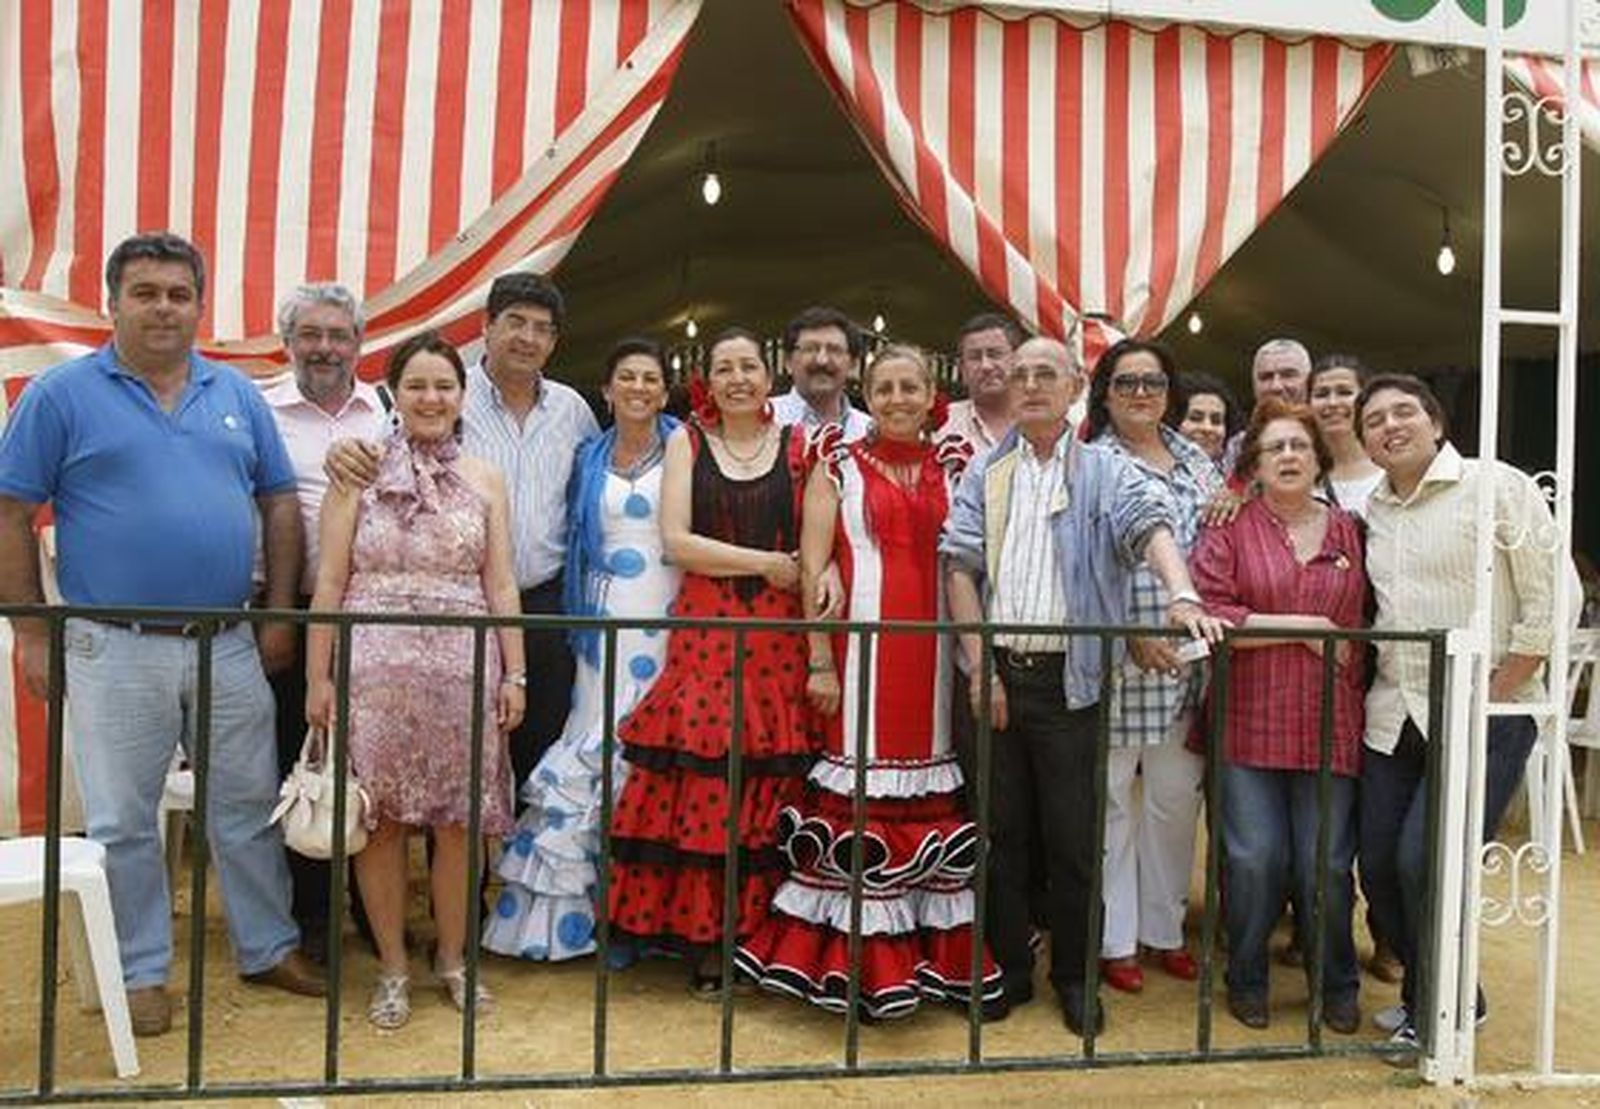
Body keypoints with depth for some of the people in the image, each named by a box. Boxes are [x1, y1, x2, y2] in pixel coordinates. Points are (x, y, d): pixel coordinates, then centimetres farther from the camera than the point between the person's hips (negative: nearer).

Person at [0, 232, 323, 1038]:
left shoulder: (237, 395, 8)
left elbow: (279, 504, 11)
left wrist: (280, 615, 6)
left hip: (230, 646, 3)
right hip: (116, 650, -3)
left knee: (249, 807, 12)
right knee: (122, 822, 8)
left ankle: (269, 947, 28)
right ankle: (139, 972, 24)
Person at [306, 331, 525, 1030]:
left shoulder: (483, 480, 10)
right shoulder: (360, 471, 4)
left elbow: (500, 587, 9)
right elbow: (329, 583, 2)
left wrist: (514, 673, 4)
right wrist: (318, 677, -3)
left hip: (462, 665, 1)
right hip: (375, 663, -1)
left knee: (457, 820, 5)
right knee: (381, 818, 3)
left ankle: (453, 958, 23)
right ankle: (392, 967, 19)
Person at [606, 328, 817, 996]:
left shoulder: (798, 445, 9)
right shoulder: (687, 441, 9)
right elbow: (676, 541, -2)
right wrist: (766, 563, -6)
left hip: (778, 638, 1)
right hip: (705, 632, 0)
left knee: (768, 786, 0)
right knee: (700, 786, -3)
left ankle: (758, 935, 13)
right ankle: (701, 943, 9)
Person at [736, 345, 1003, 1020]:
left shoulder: (952, 471, 15)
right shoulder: (839, 465, 5)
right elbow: (812, 565, -2)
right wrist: (820, 660, -9)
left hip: (931, 653, 3)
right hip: (861, 646, -3)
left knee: (928, 793, 7)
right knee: (862, 792, -2)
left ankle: (931, 949, 18)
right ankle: (859, 963, 7)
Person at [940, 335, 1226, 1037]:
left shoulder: (1106, 474, 5)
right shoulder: (985, 475, 9)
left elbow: (1152, 529, -12)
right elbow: (960, 567, 3)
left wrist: (1183, 596, -32)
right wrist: (981, 667, -5)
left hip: (1069, 678, -2)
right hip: (994, 671, 2)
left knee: (1074, 837, 4)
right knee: (1001, 830, 9)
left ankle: (1074, 976, 21)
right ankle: (1006, 969, 24)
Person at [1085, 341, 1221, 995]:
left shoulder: (1197, 463, 14)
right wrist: (1131, 637, -16)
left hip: (1189, 658, 5)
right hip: (1115, 659, -5)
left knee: (1176, 796, 12)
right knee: (1111, 800, 4)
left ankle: (1163, 928, 28)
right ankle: (1113, 939, 17)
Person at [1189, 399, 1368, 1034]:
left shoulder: (1348, 532, 12)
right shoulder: (1229, 530, 2)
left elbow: (1365, 621, 16)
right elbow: (1210, 613, -9)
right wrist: (1303, 627, -9)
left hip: (1329, 725, 2)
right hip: (1250, 722, -2)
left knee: (1326, 864, 4)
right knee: (1254, 859, -1)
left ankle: (1338, 987, 26)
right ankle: (1247, 982, 21)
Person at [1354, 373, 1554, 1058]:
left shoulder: (1498, 488, -6)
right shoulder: (1372, 511, 11)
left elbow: (1548, 604, -9)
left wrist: (1488, 701, -10)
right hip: (1394, 716, 6)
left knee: (1424, 862, -14)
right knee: (1378, 866, 4)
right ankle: (1424, 995, 28)